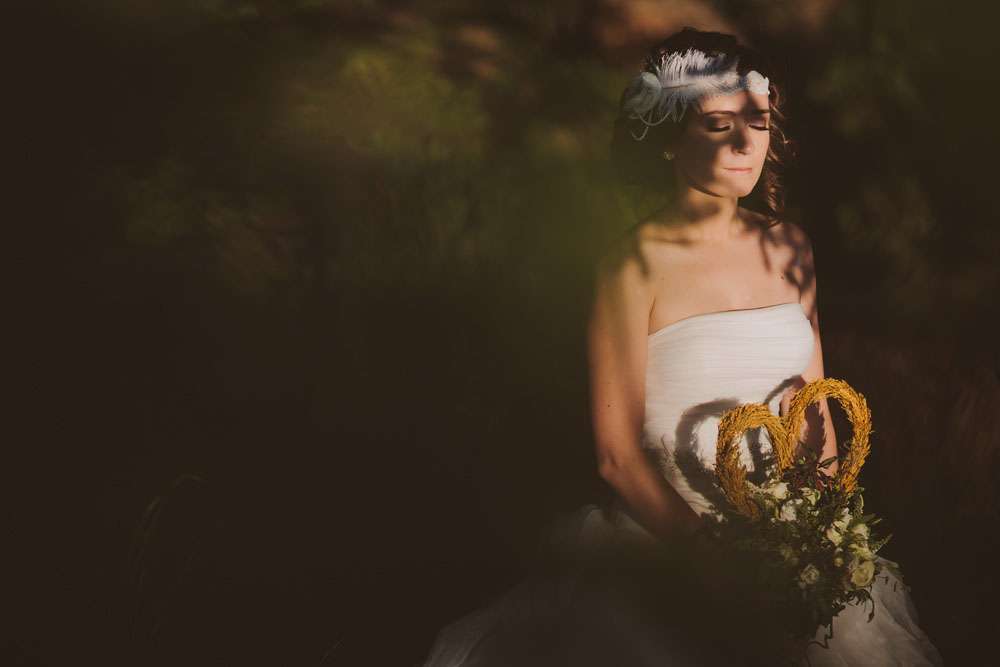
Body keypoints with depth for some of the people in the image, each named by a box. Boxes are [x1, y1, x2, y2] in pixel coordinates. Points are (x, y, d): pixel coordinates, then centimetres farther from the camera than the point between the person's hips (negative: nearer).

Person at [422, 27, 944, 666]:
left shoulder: (789, 248, 10)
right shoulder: (636, 266, -7)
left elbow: (815, 404, 15)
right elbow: (618, 455, -7)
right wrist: (716, 561, -15)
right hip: (671, 536, -5)